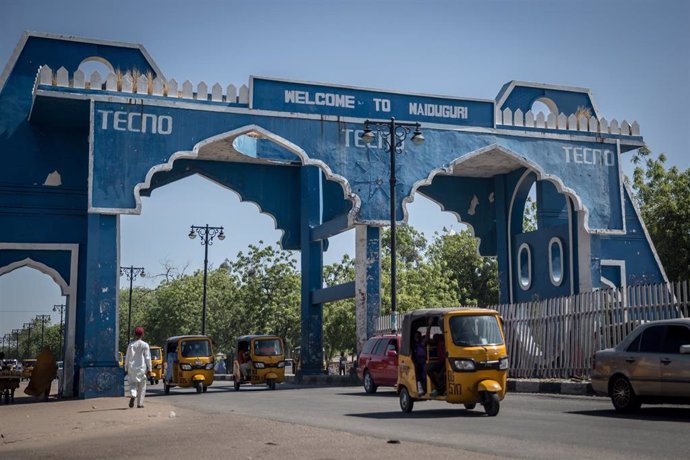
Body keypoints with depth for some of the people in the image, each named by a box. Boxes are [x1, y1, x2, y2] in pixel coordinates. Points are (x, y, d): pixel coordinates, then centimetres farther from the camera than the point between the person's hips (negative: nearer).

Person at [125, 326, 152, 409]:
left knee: (132, 383, 8)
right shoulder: (145, 345, -5)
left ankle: (132, 395, -21)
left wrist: (126, 368, 13)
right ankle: (140, 403, 10)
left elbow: (127, 358, 4)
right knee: (142, 386, 9)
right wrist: (149, 369, 3)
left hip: (132, 368, 1)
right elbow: (147, 358, -3)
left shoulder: (131, 345, 1)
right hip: (142, 368, -1)